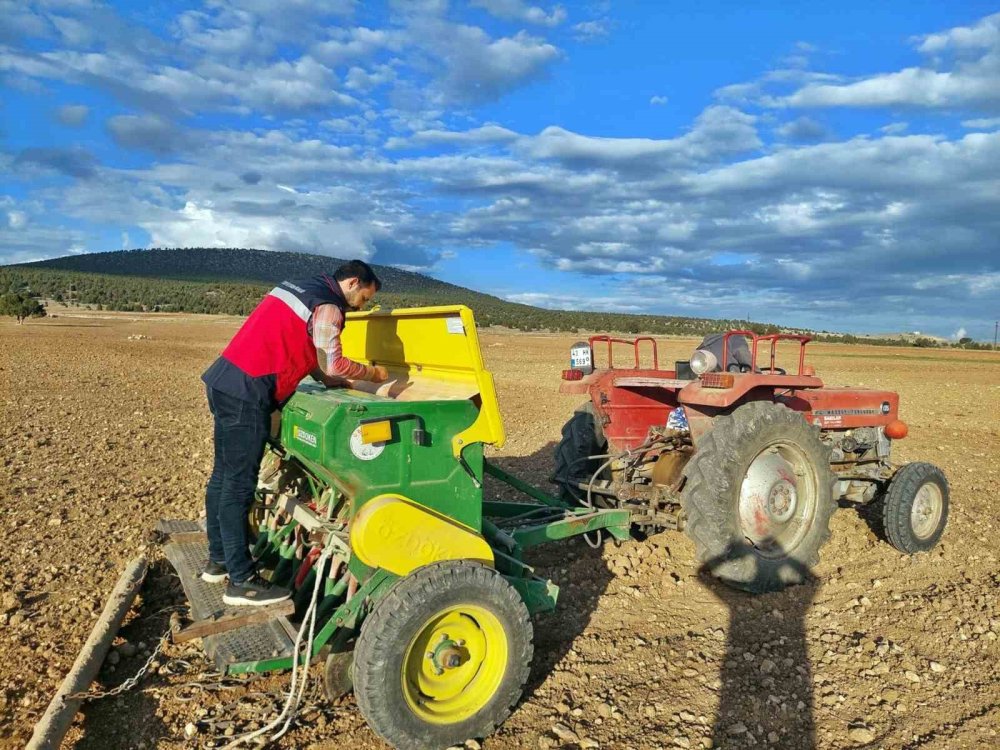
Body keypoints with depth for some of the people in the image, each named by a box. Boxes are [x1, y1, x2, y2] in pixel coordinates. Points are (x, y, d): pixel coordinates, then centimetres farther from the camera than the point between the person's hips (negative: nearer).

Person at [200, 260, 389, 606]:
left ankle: (218, 560, 28)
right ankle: (241, 581, 1)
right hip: (246, 393, -10)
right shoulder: (328, 306, -9)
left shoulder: (303, 288, 20)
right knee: (239, 485, -6)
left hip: (225, 380, 10)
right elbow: (332, 365, -10)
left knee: (224, 476, 16)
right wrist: (373, 373, 6)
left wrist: (333, 379, 16)